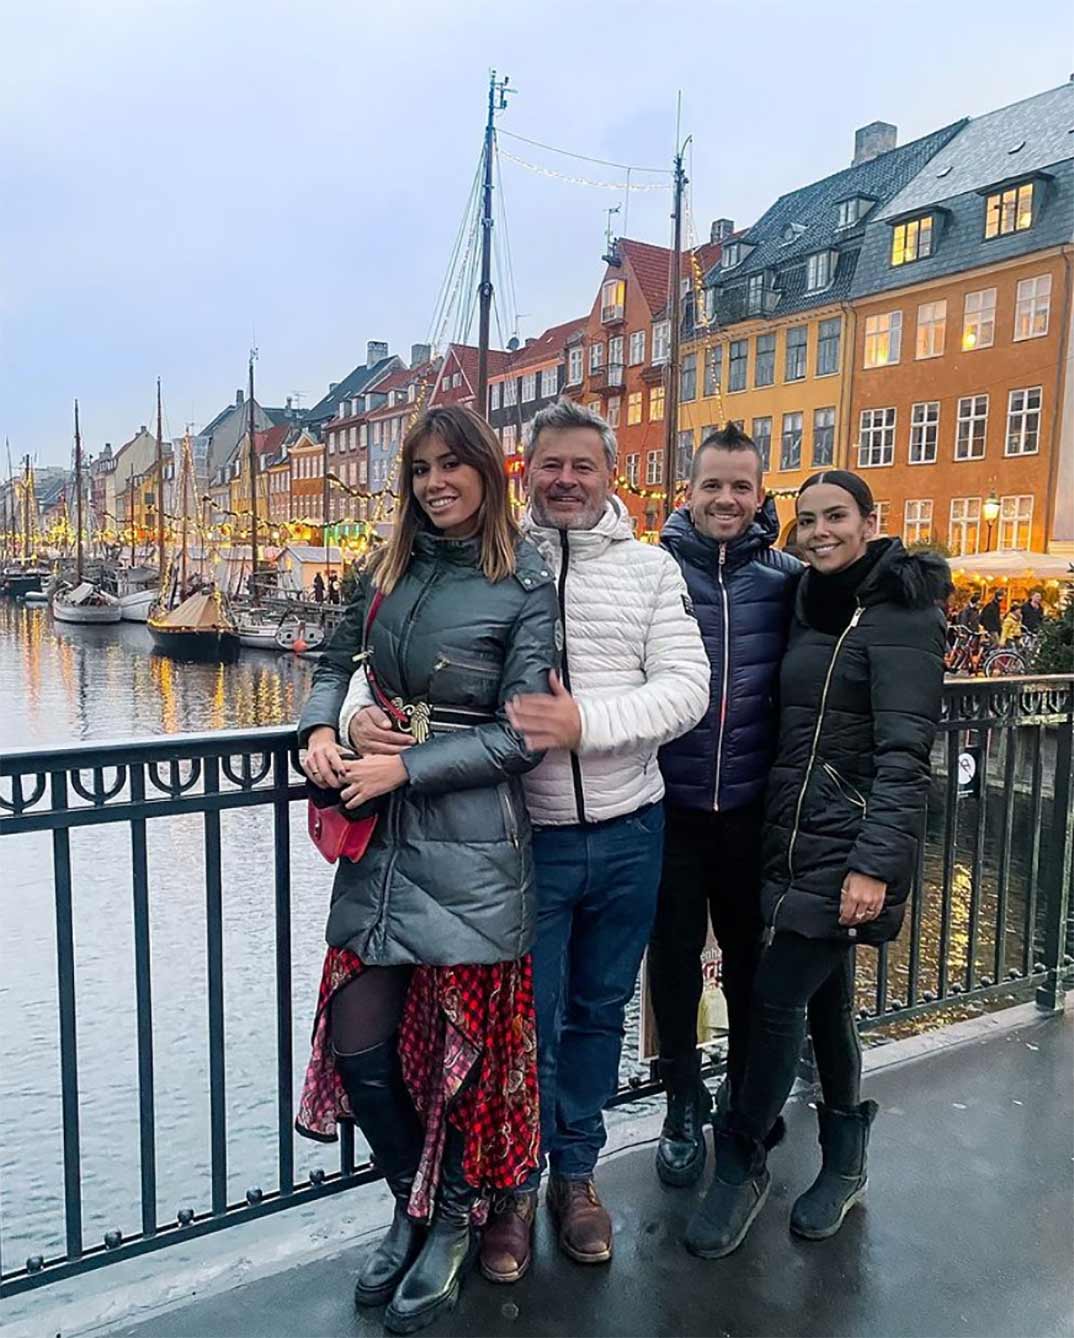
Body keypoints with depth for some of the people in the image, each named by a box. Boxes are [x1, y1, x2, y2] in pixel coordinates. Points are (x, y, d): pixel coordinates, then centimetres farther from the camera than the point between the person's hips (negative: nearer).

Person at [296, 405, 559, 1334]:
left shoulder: (526, 585, -6)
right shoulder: (389, 570, 9)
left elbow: (520, 735, -11)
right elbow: (338, 663, 18)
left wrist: (404, 767, -16)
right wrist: (321, 730, -3)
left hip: (470, 842, -4)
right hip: (378, 837, 5)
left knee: (467, 1038, 8)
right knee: (356, 1038, 8)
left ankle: (454, 1224, 35)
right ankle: (413, 1205, 36)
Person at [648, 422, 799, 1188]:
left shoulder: (786, 579, 0)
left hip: (752, 808, 1)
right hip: (667, 805, -1)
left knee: (751, 960, 18)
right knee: (674, 960, 13)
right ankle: (684, 1107, 34)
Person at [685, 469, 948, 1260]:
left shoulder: (899, 612, -10)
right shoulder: (813, 605, 13)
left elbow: (905, 750, -17)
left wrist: (875, 863, -24)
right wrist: (780, 826, 9)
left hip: (848, 844, -7)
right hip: (797, 834, 7)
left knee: (777, 998, -4)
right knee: (824, 995, 15)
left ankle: (742, 1165, 15)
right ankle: (844, 1163, 33)